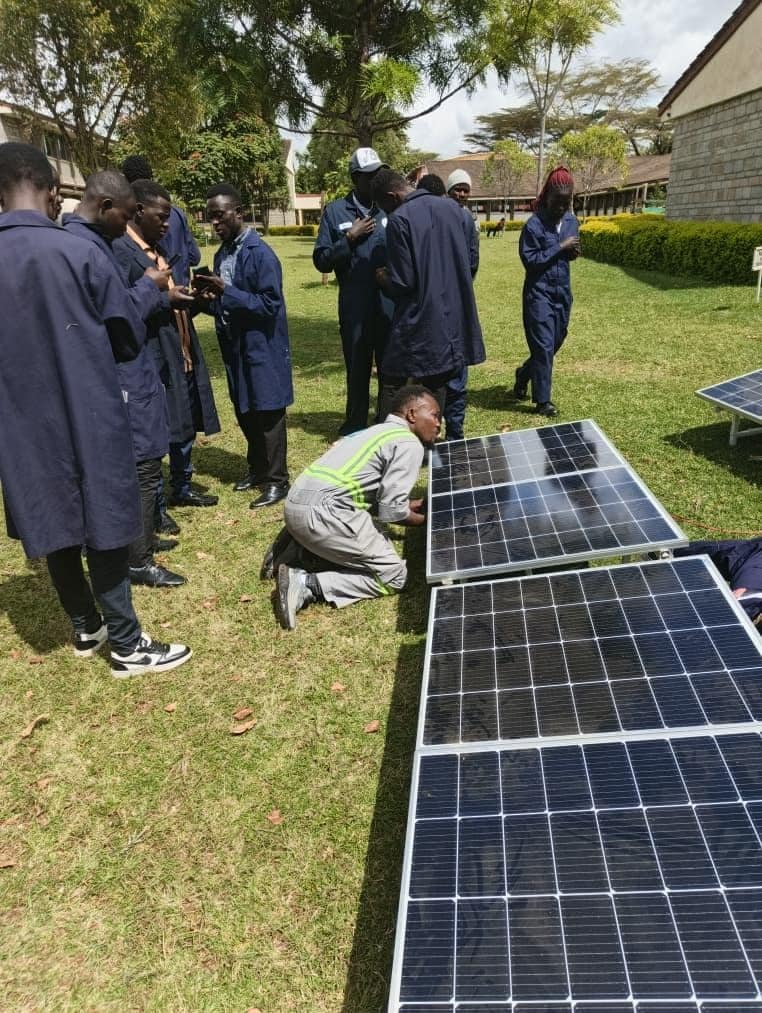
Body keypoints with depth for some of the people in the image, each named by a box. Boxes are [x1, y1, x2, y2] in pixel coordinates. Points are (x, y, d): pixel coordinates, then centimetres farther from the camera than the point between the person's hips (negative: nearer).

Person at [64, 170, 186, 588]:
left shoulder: (89, 239, 13)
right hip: (120, 378, -10)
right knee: (141, 468, -2)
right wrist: (150, 284, -8)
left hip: (125, 373, 10)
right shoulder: (83, 245, -20)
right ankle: (138, 561, 10)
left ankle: (140, 540, 32)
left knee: (136, 466, 19)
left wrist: (161, 295, 9)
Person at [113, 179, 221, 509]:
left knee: (185, 428, 19)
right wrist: (165, 299, -22)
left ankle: (181, 488, 36)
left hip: (181, 356, 9)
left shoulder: (159, 250, 16)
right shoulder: (119, 251, -13)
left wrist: (195, 299, -1)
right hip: (152, 362, -9)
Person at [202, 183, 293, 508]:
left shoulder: (260, 253, -15)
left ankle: (276, 480, 12)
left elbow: (270, 305, -20)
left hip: (262, 349, -8)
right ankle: (257, 468, 32)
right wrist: (211, 298, -4)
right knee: (244, 412, 16)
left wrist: (226, 292, -23)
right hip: (235, 347, 8)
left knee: (267, 414, 1)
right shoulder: (222, 253, 10)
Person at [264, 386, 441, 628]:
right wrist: (425, 520, 11)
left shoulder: (378, 432, 25)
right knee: (394, 576, 0)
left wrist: (411, 504, 29)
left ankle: (293, 552, 13)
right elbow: (390, 512, -7)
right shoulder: (410, 444, -3)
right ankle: (305, 584, -11)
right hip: (323, 511, -9)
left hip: (297, 503, 9)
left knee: (374, 543, 26)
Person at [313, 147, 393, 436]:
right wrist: (349, 238, -12)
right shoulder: (335, 211, 2)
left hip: (391, 305, 1)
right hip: (354, 307, -1)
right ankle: (355, 426, 27)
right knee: (357, 369, 10)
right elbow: (321, 261, -1)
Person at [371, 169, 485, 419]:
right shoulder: (453, 208, 6)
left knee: (392, 383, 6)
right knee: (435, 383, 14)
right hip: (453, 316, 6)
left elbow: (402, 283, -15)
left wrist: (384, 278, 5)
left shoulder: (399, 219, -14)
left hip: (417, 319, -6)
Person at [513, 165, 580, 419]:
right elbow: (529, 260, -15)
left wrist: (573, 252, -5)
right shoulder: (534, 225, -13)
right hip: (539, 292, -7)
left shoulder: (572, 221, 7)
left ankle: (525, 373, 38)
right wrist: (559, 248, -18)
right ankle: (542, 400, 3)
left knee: (555, 342, 14)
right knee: (544, 345, -6)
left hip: (563, 291, 7)